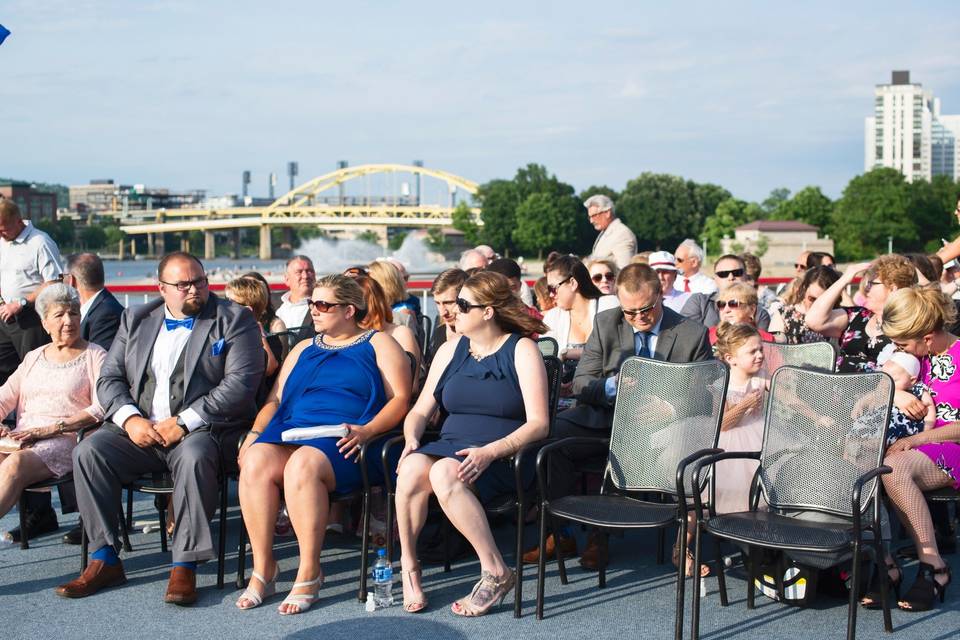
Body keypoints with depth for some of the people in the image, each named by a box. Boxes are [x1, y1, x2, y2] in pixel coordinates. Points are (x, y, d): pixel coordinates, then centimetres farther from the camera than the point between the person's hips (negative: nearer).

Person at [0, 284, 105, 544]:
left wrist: (50, 428, -14)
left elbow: (101, 408, -6)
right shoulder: (34, 357, 23)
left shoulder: (95, 356, 7)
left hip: (66, 440, -5)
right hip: (22, 438, 5)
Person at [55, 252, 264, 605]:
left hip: (202, 429, -4)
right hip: (140, 429, 4)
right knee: (88, 451, -20)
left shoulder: (234, 319, 2)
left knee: (194, 456, -37)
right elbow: (109, 379, 13)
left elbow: (240, 383, -10)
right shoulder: (135, 319, 17)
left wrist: (183, 422, -16)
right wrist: (130, 419, -9)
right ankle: (104, 559, -13)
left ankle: (184, 566, -28)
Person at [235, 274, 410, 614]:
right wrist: (255, 433, 3)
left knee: (302, 464, -38)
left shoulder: (378, 344, 13)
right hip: (291, 431, 5)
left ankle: (309, 573, -28)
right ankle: (262, 569, -22)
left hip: (343, 442, -5)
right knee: (256, 460, -30)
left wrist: (366, 430, -17)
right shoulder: (304, 349, 29)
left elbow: (401, 399, 1)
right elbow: (275, 399, 23)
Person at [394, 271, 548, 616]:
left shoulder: (522, 351, 0)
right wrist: (412, 439, -7)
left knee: (444, 473, -35)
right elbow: (421, 409, 16)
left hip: (503, 455, -4)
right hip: (450, 446, 5)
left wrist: (489, 452, -24)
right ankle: (408, 564, -14)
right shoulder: (451, 350, 16)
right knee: (413, 466, -29)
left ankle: (495, 571, -27)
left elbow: (538, 423, -9)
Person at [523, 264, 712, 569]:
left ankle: (600, 534, -17)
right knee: (551, 433, -25)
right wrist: (612, 385, -18)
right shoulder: (606, 323, 7)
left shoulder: (693, 334, 1)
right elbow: (581, 383, 4)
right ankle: (559, 531, -15)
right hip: (605, 416, 3)